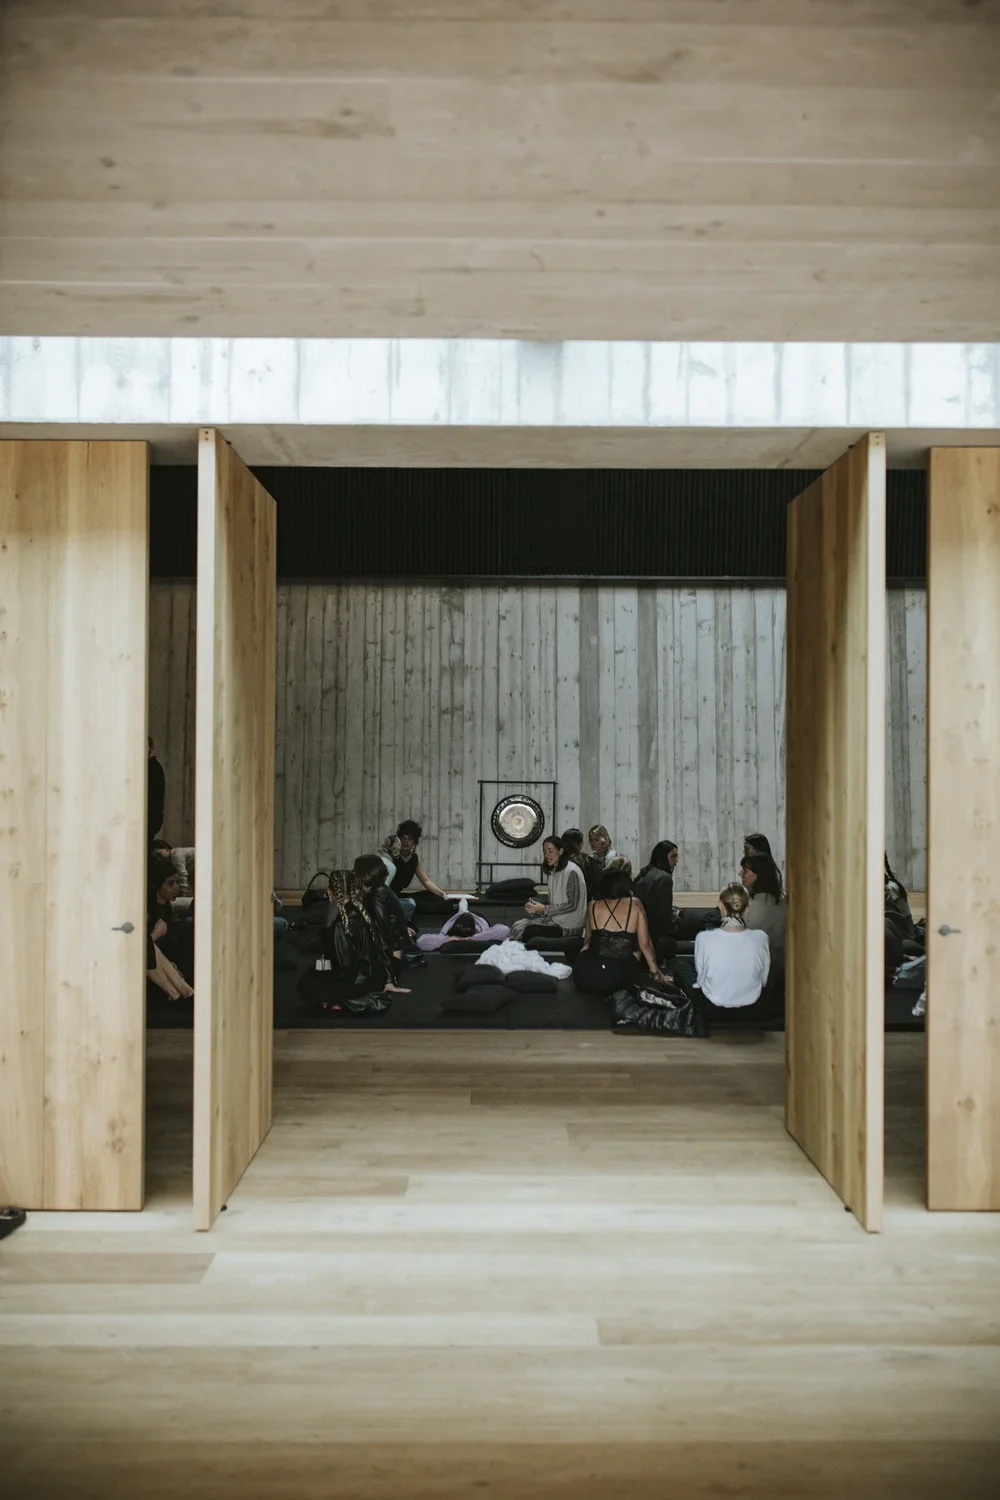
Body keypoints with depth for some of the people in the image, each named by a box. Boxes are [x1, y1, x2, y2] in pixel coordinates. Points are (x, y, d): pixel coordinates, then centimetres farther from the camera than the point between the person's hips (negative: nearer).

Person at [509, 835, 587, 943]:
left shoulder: (571, 871, -14)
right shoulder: (552, 871, 13)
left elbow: (572, 905, -16)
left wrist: (544, 909, -19)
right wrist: (536, 906, -6)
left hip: (568, 926, -8)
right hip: (555, 918, 8)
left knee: (529, 932, -22)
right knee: (518, 926, -11)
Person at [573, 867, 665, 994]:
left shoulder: (593, 906, 7)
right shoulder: (635, 905, 2)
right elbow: (645, 944, 4)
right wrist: (656, 973, 16)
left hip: (587, 976, 2)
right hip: (621, 978, -2)